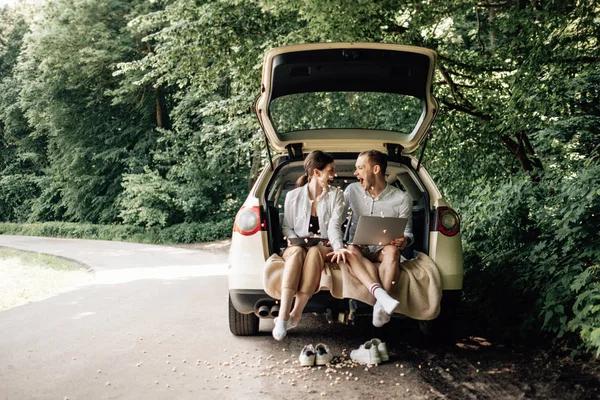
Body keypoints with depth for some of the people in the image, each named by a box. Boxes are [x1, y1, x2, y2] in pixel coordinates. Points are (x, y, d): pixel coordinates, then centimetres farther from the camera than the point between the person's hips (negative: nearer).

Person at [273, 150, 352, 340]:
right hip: (297, 246, 0)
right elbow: (287, 226, 11)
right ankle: (283, 315, -48)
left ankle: (296, 314, -40)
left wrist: (338, 247, -26)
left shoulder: (336, 195, 6)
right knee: (297, 251, -37)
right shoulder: (293, 196, 6)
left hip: (324, 248, 0)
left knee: (314, 252, -37)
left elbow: (334, 226, -7)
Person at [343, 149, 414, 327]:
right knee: (350, 250, -36)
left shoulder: (402, 199, -2)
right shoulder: (352, 190, 3)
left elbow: (408, 232, 4)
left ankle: (381, 305, -48)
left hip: (382, 249, -1)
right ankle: (381, 294, -56)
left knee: (392, 250, -37)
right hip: (358, 248, 1)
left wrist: (404, 240, -22)